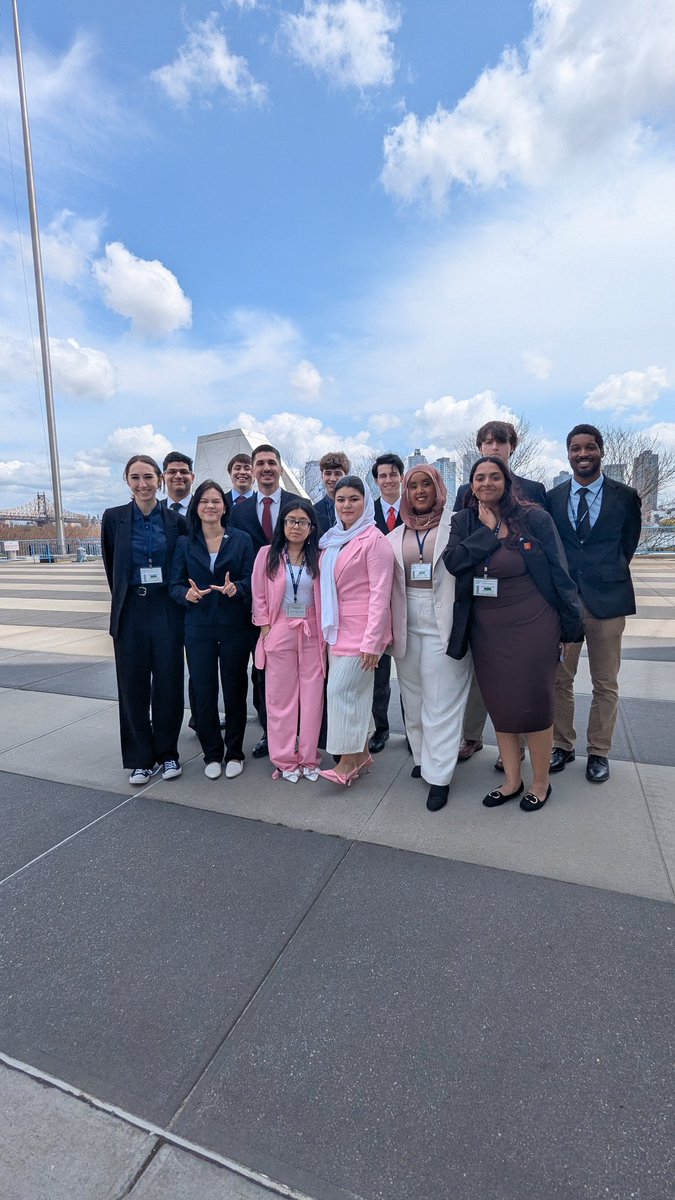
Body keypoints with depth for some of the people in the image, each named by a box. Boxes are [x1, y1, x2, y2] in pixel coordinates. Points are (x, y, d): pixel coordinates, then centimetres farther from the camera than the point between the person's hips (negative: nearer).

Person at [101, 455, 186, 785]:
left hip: (166, 610, 0)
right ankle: (140, 758, 20)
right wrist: (124, 600, 14)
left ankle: (168, 753, 21)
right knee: (133, 684, 6)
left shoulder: (176, 521, 1)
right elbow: (112, 566, 10)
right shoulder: (114, 518, 1)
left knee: (168, 682, 5)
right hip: (130, 611, 1)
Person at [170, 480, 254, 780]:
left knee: (235, 690, 8)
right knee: (203, 692, 5)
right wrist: (187, 594, -19)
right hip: (198, 628, 1)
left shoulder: (241, 540, 2)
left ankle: (234, 753, 25)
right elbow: (175, 585, 3)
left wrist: (236, 588, -21)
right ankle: (212, 753, 24)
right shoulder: (185, 543, 6)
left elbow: (252, 580, 0)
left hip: (235, 627, -1)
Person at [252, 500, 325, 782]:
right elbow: (259, 596, 3)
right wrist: (266, 629, -3)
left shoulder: (320, 558, 1)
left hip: (312, 634, 1)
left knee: (312, 696, 6)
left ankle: (308, 758, 20)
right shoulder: (267, 555, 2)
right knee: (281, 697, 6)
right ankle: (285, 759, 19)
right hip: (279, 633, 0)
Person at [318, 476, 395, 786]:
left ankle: (349, 759, 10)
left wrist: (371, 641, -18)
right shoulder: (333, 540, 13)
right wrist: (327, 629, 12)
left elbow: (380, 593, -14)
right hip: (337, 629, 7)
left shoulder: (374, 540, -10)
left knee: (341, 690, -6)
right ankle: (362, 753, 25)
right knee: (355, 692, 12)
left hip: (360, 630, -7)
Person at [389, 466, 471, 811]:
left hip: (443, 622, -4)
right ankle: (422, 757, 29)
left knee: (441, 701, 0)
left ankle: (439, 775, 10)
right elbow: (389, 582, 13)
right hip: (407, 622, 4)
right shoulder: (397, 535, 11)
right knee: (413, 697, 13)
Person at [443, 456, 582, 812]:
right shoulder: (463, 522, 4)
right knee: (500, 708, 13)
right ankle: (512, 781, 31)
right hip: (486, 632, 3)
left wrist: (568, 629, -3)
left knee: (534, 706, 6)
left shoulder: (534, 518, -5)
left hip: (532, 628, -3)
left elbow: (558, 573, -4)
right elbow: (452, 561, -14)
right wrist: (488, 529, -12)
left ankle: (541, 782, 28)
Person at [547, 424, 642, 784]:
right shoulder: (552, 497, 4)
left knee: (605, 684, 9)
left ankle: (598, 752, 25)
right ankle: (562, 746, 26)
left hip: (607, 599, -1)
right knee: (560, 680, 9)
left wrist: (608, 574, 5)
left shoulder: (625, 496, 1)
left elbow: (628, 544, 9)